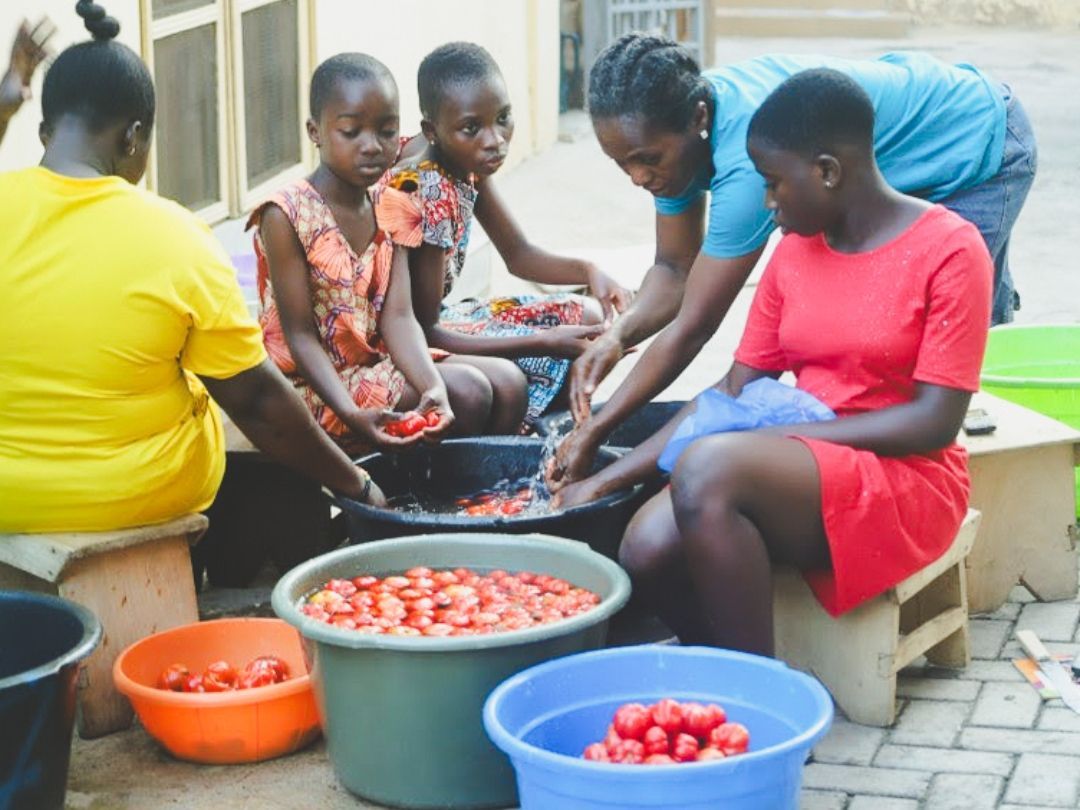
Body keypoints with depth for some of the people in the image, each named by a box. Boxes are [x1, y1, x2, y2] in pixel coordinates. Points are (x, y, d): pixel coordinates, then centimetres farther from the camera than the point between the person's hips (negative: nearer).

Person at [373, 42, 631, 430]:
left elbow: (517, 254, 8)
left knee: (584, 319, 6)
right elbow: (422, 331, -27)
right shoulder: (426, 193, -30)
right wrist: (544, 341, -28)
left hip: (434, 316, 9)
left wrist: (588, 271, -13)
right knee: (506, 384, -33)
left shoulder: (466, 161, -5)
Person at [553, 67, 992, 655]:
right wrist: (604, 481, 1)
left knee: (708, 469, -32)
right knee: (647, 550, -23)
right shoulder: (793, 253, 10)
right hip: (795, 467, 6)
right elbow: (734, 390, 9)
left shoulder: (949, 249, -9)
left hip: (904, 481, -6)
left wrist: (774, 435, -15)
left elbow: (936, 422, -14)